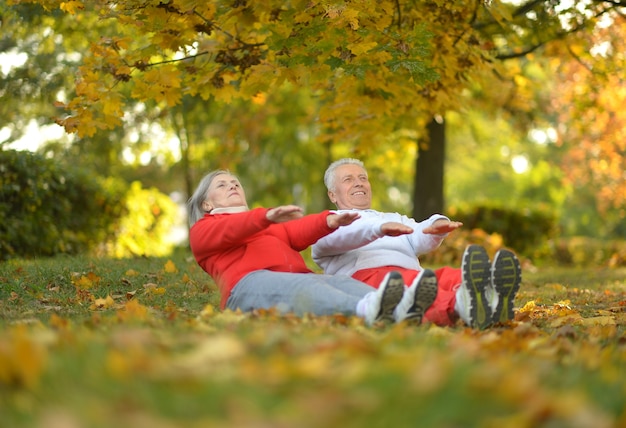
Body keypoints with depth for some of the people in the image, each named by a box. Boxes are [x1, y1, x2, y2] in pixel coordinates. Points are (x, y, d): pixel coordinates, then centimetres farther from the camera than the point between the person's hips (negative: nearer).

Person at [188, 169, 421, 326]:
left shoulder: (269, 225, 41)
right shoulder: (202, 230, 25)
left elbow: (296, 233, 16)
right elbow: (229, 231, -1)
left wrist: (329, 221, -8)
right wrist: (268, 216, -23)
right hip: (251, 283, -5)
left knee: (342, 281, -28)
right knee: (303, 287, -37)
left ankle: (398, 309, -58)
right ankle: (365, 310, -66)